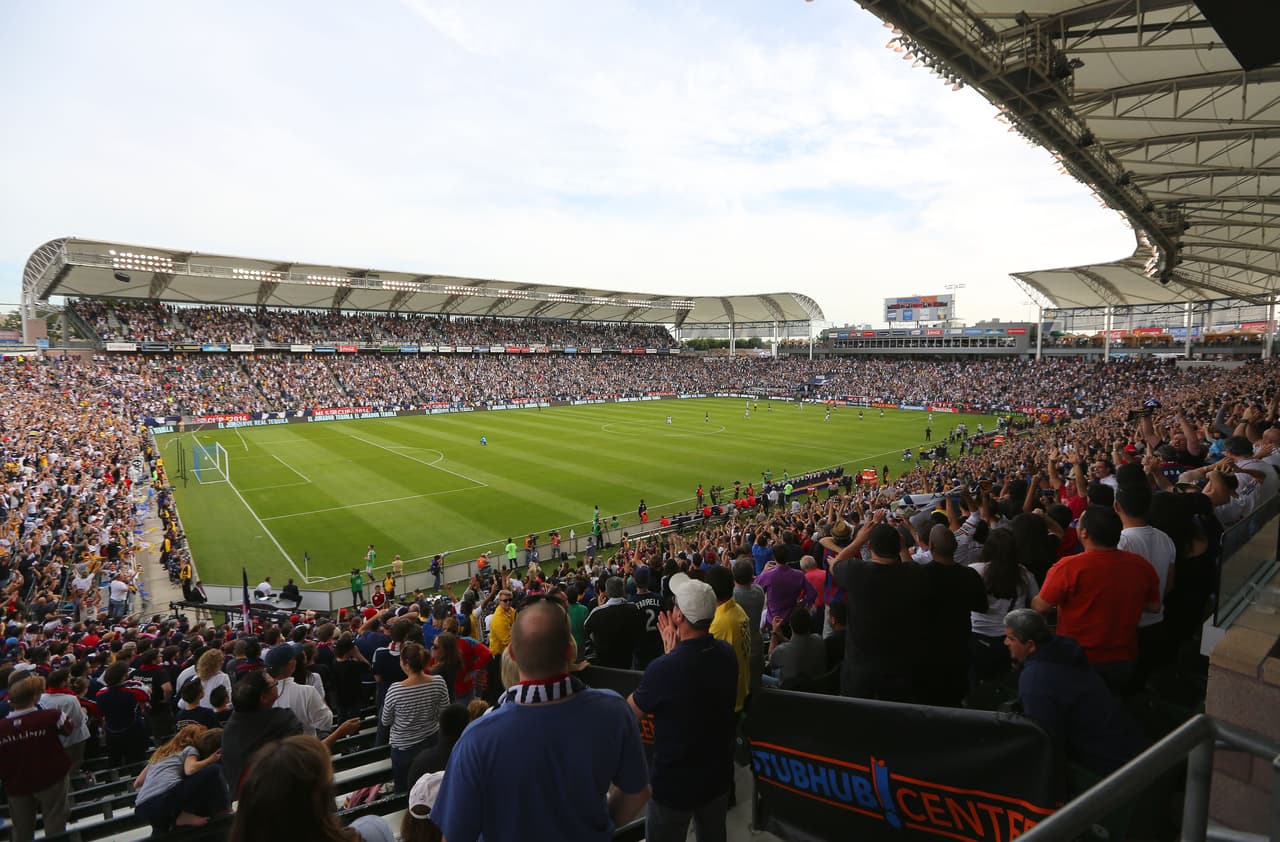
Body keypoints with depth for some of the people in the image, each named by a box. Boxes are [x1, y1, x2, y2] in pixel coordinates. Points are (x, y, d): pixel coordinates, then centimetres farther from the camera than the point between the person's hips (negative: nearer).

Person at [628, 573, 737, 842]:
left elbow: (631, 713, -13)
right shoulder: (727, 654, -13)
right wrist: (674, 652, -4)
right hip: (718, 775, 6)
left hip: (674, 783, -5)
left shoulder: (664, 668, -33)